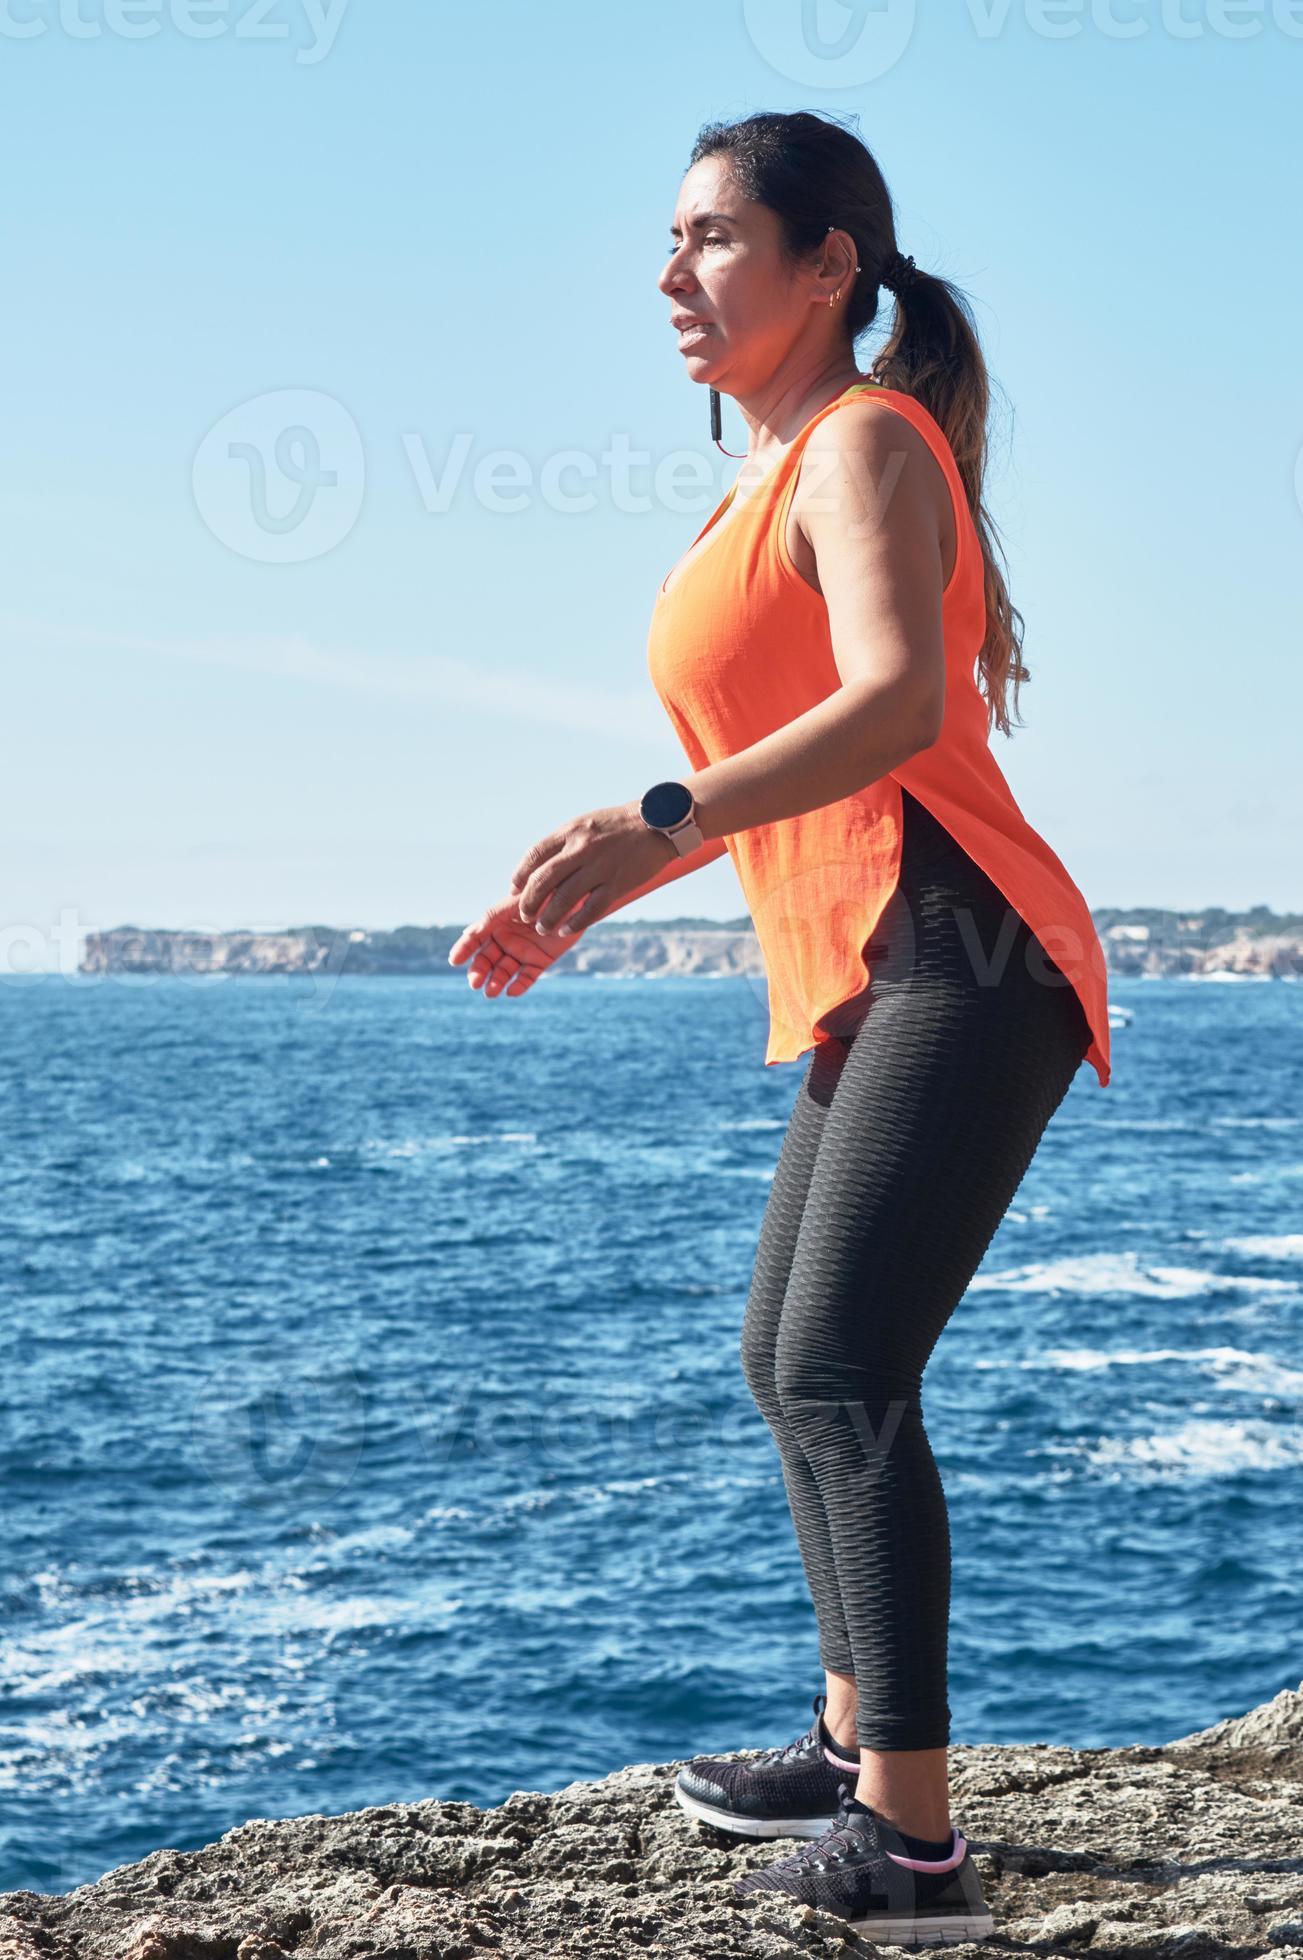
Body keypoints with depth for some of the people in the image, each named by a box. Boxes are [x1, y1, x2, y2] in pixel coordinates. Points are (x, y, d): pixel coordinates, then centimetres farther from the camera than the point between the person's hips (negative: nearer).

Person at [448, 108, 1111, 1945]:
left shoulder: (865, 441, -8)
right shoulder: (771, 484, 20)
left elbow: (896, 705, -25)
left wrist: (657, 822, -35)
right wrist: (584, 890, 19)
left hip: (958, 961, -10)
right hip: (862, 984, 10)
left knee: (842, 1375, -16)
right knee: (790, 1362, 18)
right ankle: (852, 1741, 30)